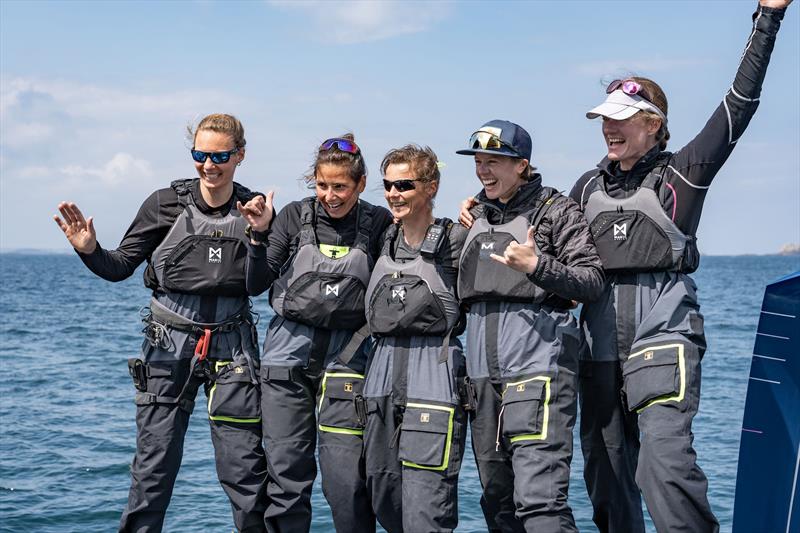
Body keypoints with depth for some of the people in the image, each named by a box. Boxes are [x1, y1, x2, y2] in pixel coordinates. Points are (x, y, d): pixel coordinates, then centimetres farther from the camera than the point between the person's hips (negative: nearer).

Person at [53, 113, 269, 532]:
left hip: (232, 345, 0)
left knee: (245, 469, 2)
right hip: (169, 344, 0)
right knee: (153, 467, 3)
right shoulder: (166, 203, -2)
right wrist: (89, 250, -19)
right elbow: (120, 267, 0)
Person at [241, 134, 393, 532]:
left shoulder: (378, 224, 0)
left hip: (345, 360, -1)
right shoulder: (296, 216, 3)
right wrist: (260, 235, -9)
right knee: (285, 473, 6)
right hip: (287, 355, 2)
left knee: (345, 481, -6)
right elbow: (256, 286, 3)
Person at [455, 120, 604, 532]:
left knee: (539, 497, -16)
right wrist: (467, 231, 14)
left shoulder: (555, 211, -1)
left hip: (537, 364, -7)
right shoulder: (476, 215, 18)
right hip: (483, 371, 7)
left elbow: (593, 282, -8)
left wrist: (536, 265, -20)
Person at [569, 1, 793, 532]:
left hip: (662, 338, -5)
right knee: (605, 471, 9)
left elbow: (739, 104, -5)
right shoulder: (589, 187, 15)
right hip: (601, 346, 5)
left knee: (666, 459, -21)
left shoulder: (681, 174, 2)